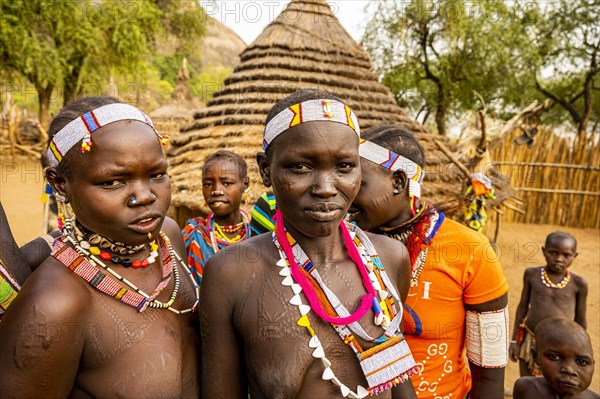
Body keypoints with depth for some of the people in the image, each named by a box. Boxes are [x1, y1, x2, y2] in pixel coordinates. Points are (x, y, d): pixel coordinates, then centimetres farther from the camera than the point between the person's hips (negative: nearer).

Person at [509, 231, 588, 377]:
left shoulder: (578, 283, -9)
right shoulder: (532, 274, -6)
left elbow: (580, 319, 1)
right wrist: (515, 340, 4)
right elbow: (523, 306, 3)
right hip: (530, 341, 2)